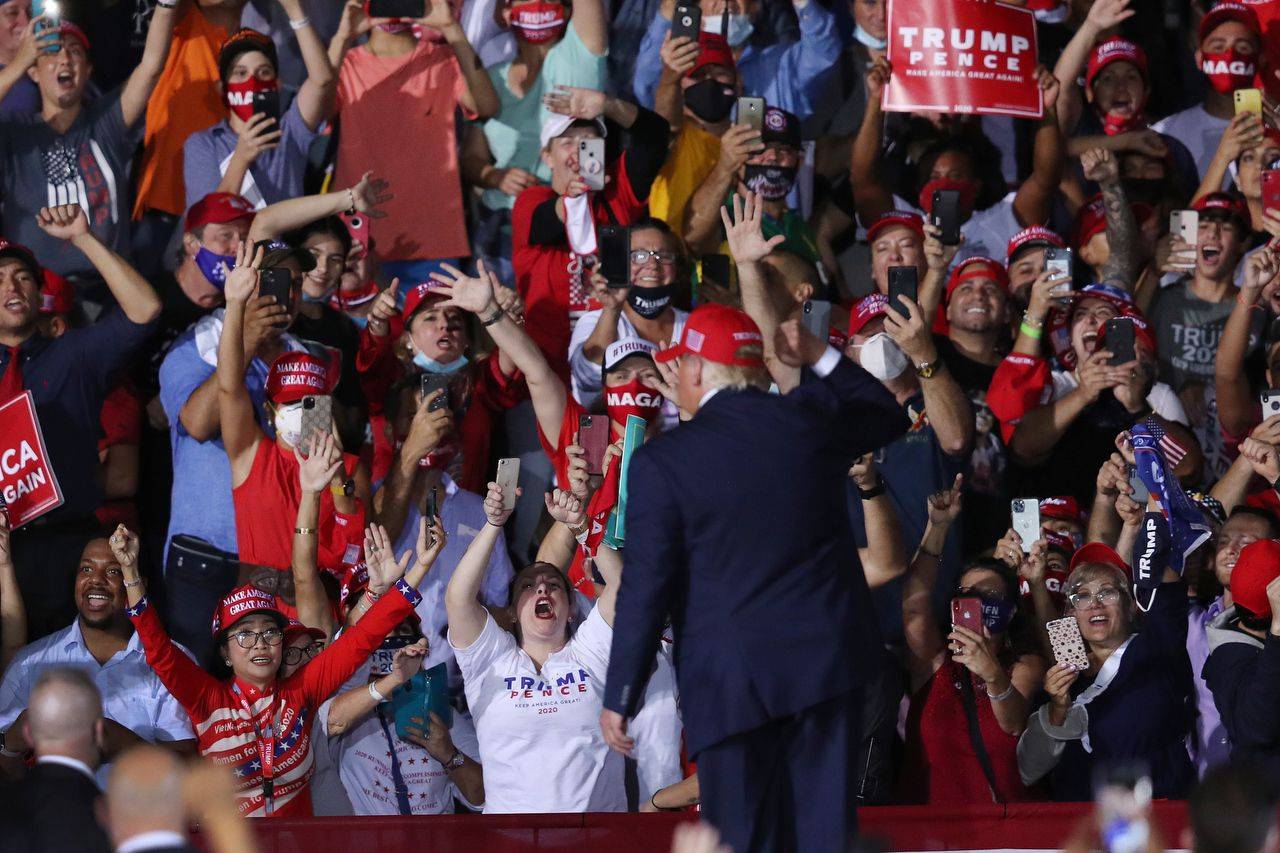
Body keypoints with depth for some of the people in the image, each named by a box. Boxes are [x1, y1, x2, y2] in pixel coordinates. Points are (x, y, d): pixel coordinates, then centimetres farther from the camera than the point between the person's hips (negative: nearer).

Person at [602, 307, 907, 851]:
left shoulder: (661, 462, -10)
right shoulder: (811, 418, -1)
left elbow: (646, 587, -10)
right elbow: (889, 417, 21)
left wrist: (619, 698, -3)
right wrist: (820, 356, 20)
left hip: (731, 679, -3)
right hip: (826, 658, 3)